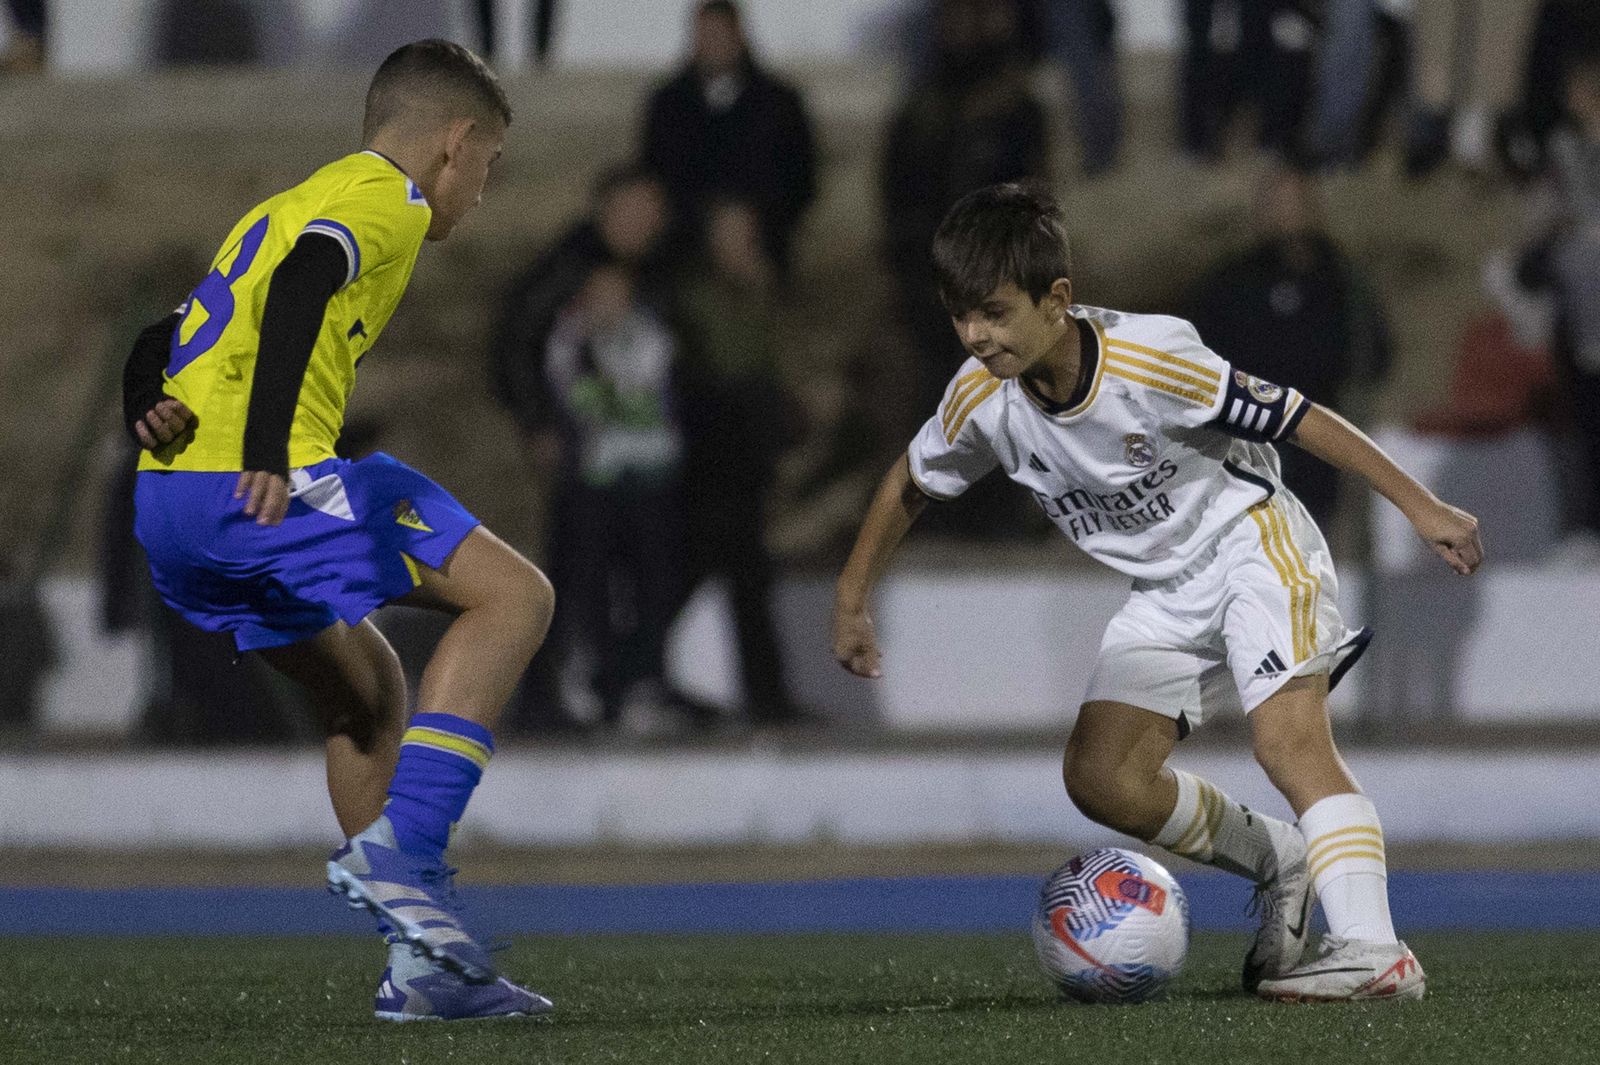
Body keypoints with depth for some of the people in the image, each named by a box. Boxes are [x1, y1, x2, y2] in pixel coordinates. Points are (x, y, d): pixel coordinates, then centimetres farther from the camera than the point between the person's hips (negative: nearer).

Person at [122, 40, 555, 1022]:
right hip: (261, 488, -9)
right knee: (515, 598, -5)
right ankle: (402, 851, -17)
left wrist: (154, 414, 4)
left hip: (167, 501, 9)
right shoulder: (387, 197, 2)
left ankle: (425, 966, 19)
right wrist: (267, 447, -30)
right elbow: (303, 284, -20)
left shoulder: (285, 207, 31)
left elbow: (161, 342, 24)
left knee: (371, 690, 23)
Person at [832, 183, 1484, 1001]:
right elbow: (911, 482, 9)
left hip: (1250, 541, -6)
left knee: (1287, 737, -27)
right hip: (1166, 592, 6)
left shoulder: (1151, 361, -28)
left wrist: (1422, 507, -18)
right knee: (1099, 778, -8)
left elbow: (1299, 420, -21)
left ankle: (1373, 949, -38)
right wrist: (851, 602, 14)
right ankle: (1281, 865, 10)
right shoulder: (982, 398, -12)